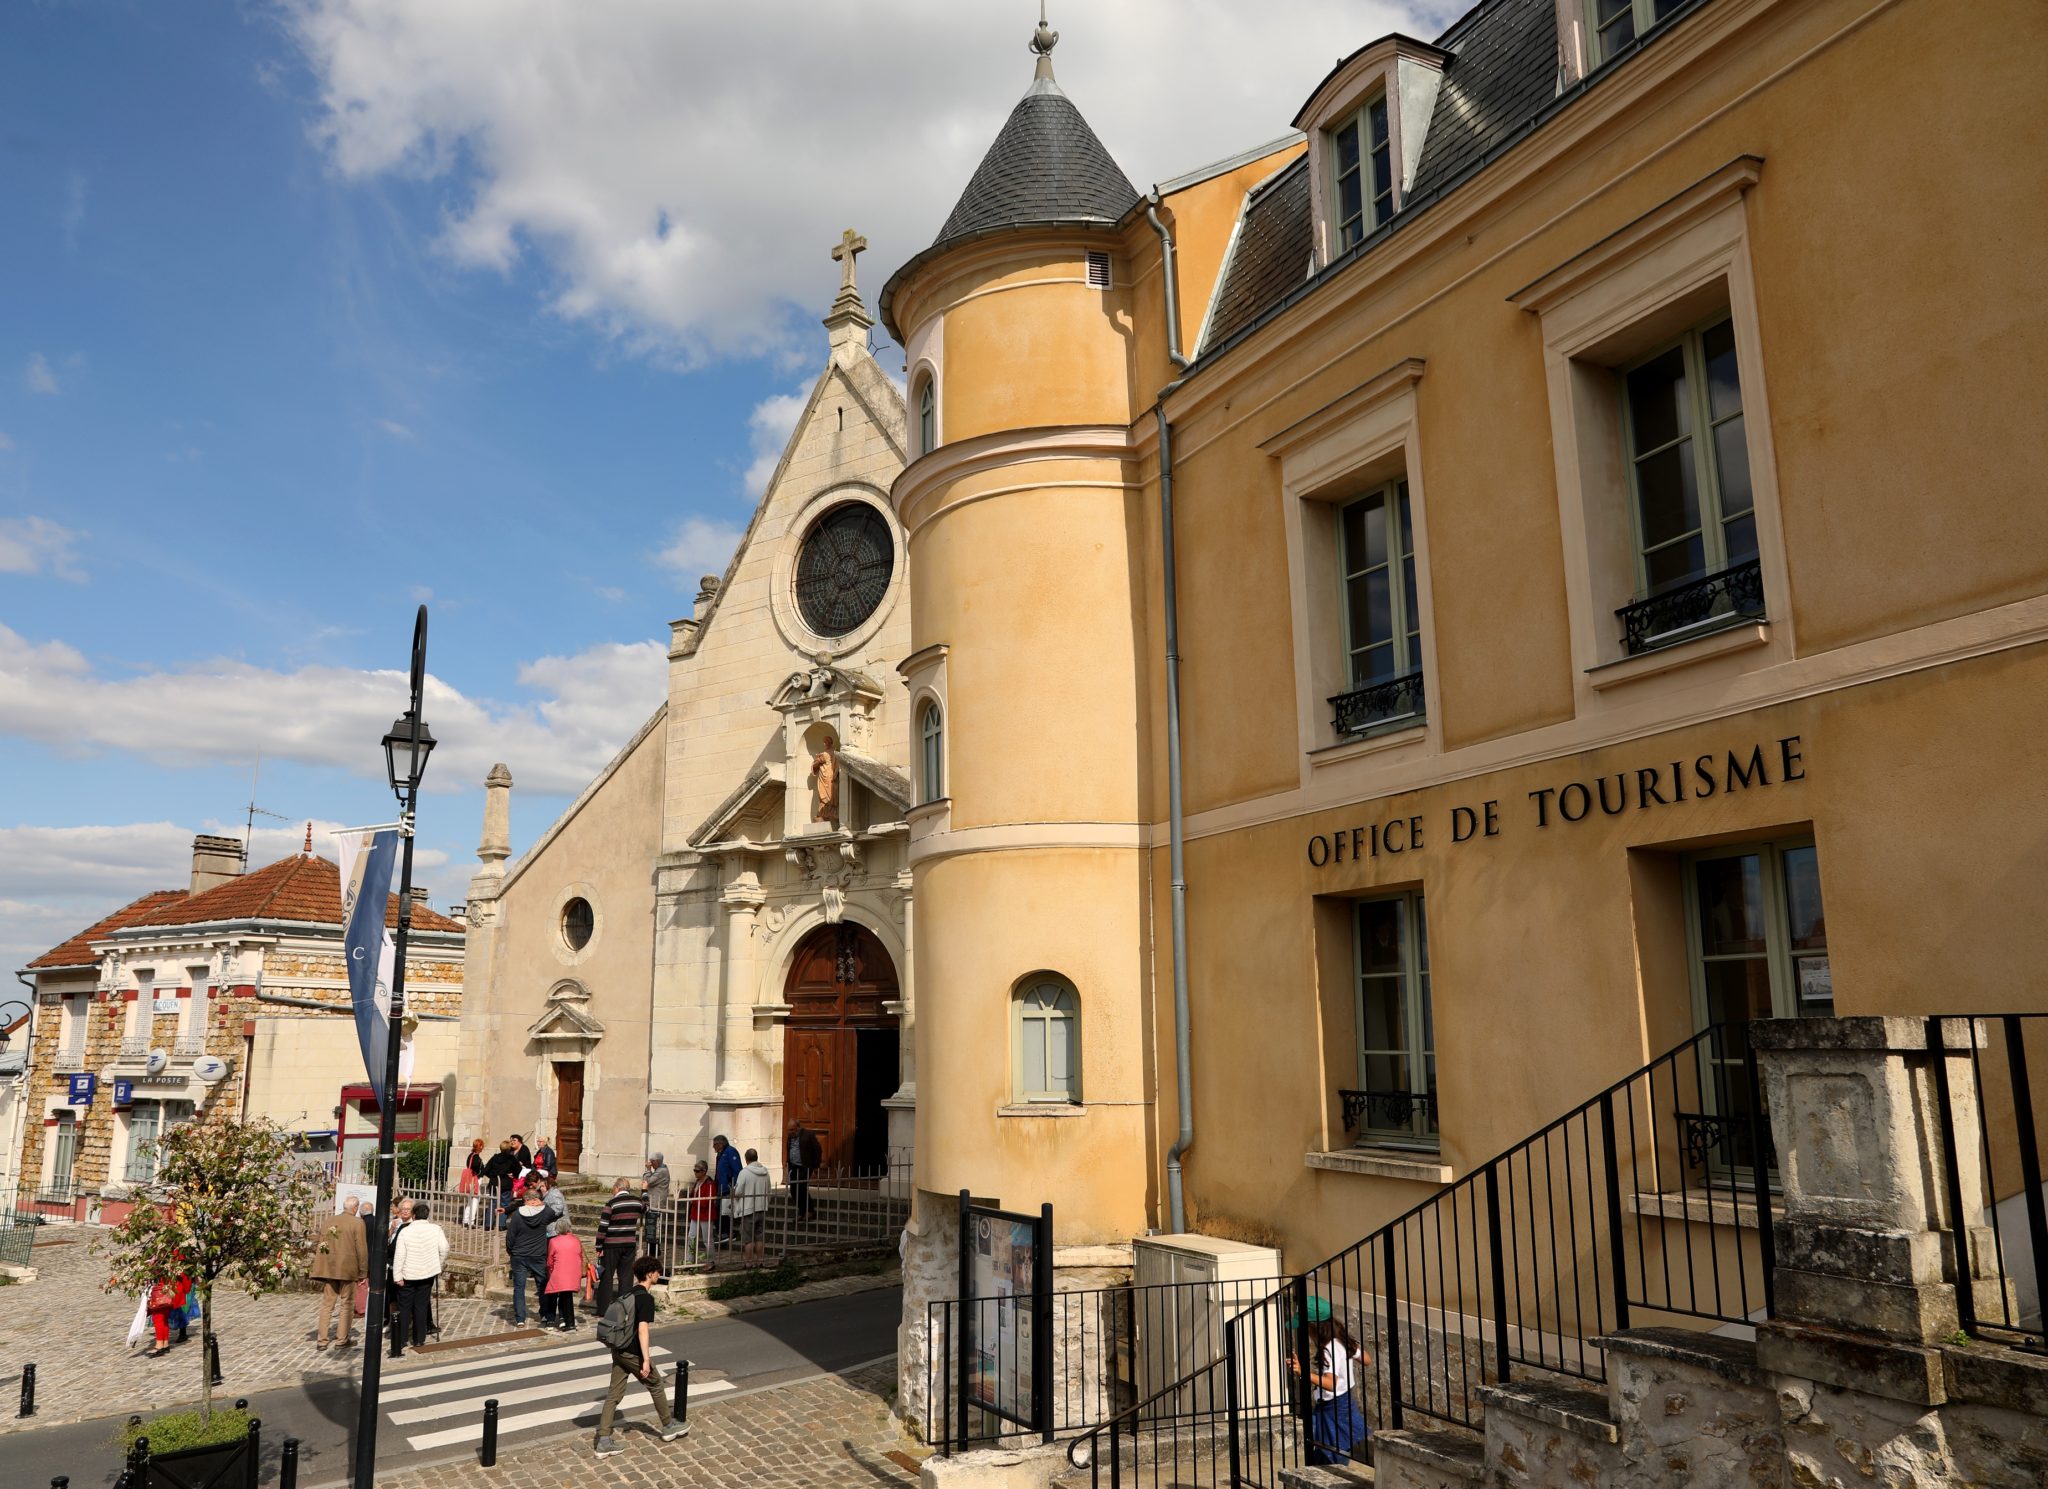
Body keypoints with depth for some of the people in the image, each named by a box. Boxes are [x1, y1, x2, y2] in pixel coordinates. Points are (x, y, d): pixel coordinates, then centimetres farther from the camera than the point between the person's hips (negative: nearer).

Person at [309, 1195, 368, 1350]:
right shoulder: (357, 1223, -10)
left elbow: (320, 1247, 7)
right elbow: (362, 1250, -11)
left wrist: (318, 1270, 11)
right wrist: (363, 1272, -2)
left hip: (328, 1269, 4)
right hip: (348, 1269, -4)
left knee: (326, 1304, 11)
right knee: (347, 1305, 8)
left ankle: (321, 1340, 10)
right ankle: (342, 1339, 11)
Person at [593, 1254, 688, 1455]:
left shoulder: (627, 1293, 8)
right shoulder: (646, 1298, -18)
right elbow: (642, 1329, -24)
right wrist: (646, 1360, -23)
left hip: (618, 1351, 7)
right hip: (633, 1353, -7)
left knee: (614, 1395, 10)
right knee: (655, 1386, 12)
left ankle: (604, 1440, 6)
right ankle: (668, 1427, 27)